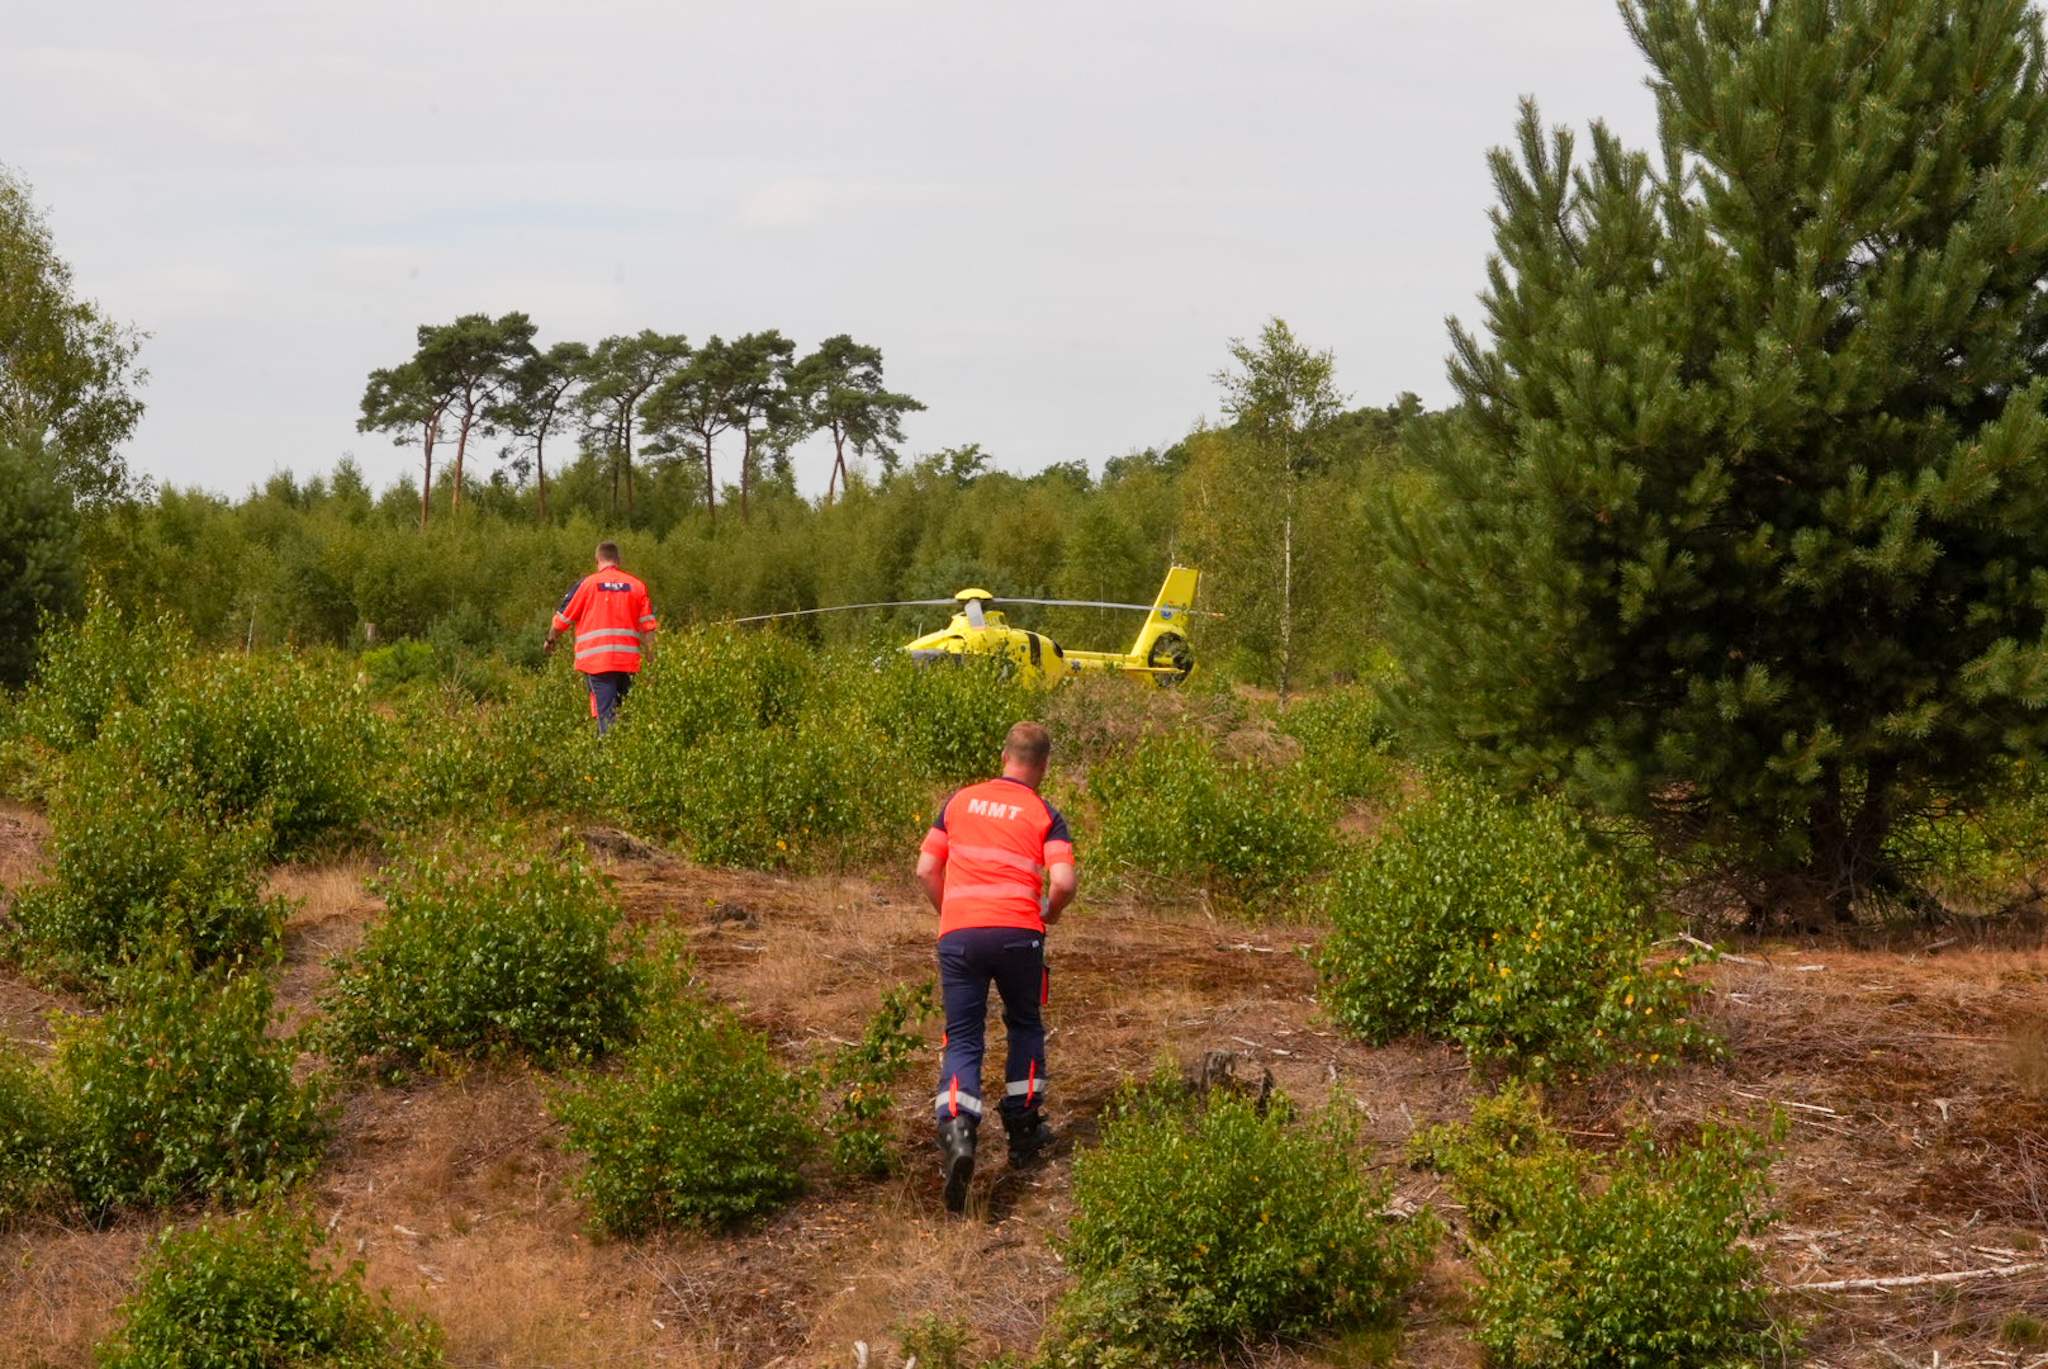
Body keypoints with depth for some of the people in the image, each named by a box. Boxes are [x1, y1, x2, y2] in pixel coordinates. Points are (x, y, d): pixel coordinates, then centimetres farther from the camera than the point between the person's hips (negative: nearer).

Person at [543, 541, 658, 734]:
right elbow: (649, 627, 5)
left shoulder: (587, 584, 1)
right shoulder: (636, 585, 8)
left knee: (605, 713, -8)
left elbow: (562, 619, 7)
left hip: (597, 661, -3)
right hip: (628, 660, 3)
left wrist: (550, 641, 25)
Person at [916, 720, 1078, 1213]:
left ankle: (957, 1132, -22)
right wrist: (1047, 914, 14)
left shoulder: (959, 802, 14)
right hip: (1017, 932, -1)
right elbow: (1064, 882, -7)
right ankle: (1023, 1127, 26)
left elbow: (926, 870, 13)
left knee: (962, 1040, 3)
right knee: (1026, 1026, 24)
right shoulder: (1046, 816, 6)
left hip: (958, 932, 1)